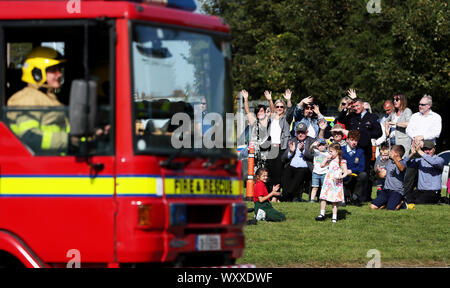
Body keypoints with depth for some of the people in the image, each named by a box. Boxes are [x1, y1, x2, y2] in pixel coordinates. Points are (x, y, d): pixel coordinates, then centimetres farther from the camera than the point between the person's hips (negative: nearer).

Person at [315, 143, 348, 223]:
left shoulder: (342, 162, -5)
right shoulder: (330, 160, 12)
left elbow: (345, 172, -8)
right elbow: (322, 165, 14)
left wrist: (341, 176, -27)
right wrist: (327, 159, 3)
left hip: (336, 183, -5)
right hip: (328, 182, 5)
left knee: (334, 201, 0)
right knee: (323, 198, 1)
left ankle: (334, 217, 6)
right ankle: (322, 214, 10)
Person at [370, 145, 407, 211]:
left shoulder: (403, 162, -7)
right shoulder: (389, 162, 16)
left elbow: (401, 168, -33)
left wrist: (394, 159, -49)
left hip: (397, 191, -6)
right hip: (386, 189, 6)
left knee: (390, 209, -27)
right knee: (372, 207, -8)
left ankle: (400, 202, 4)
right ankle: (386, 203, 17)